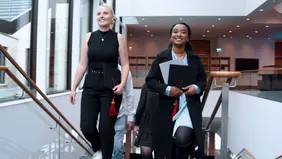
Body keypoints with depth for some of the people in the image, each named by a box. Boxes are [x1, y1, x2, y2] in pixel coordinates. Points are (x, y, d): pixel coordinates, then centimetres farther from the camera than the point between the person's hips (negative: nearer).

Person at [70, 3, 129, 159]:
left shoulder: (118, 38, 2)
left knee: (106, 128, -1)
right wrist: (74, 87, 6)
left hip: (110, 88, -2)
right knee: (86, 127, 0)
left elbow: (125, 64, 1)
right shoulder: (89, 37, 8)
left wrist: (122, 84, -14)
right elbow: (82, 65, 8)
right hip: (90, 87, 3)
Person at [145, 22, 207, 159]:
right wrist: (167, 89, -17)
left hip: (189, 106, 1)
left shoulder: (195, 58, 8)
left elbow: (203, 80, 14)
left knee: (182, 138, -23)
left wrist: (197, 88, -9)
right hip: (167, 107, 0)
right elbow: (150, 80, -1)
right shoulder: (161, 57, 2)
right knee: (164, 148, 7)